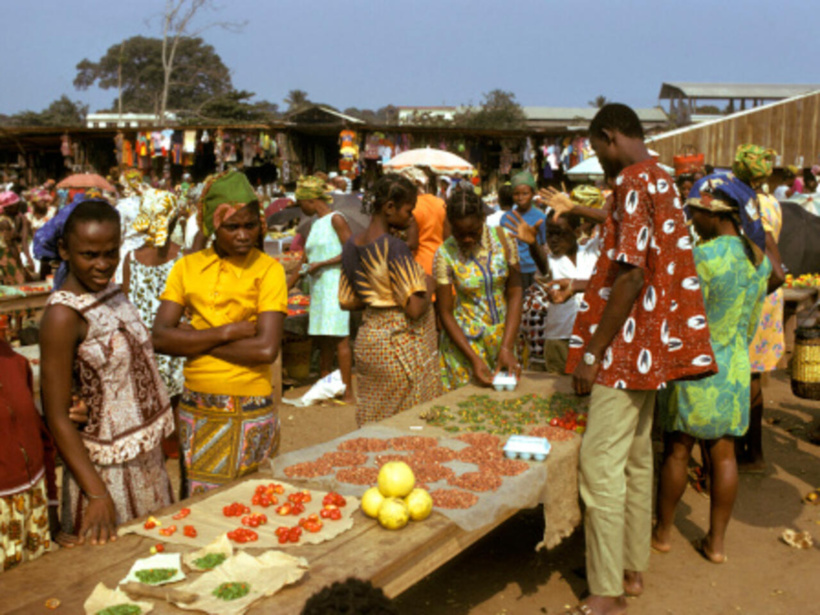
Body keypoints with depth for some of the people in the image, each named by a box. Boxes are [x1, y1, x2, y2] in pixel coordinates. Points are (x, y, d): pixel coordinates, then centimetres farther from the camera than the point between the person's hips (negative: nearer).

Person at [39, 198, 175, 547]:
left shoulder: (113, 293, 2)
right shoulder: (63, 316, -20)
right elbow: (57, 417, -20)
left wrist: (162, 434, 11)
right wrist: (96, 493, -23)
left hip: (148, 458, 7)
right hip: (106, 468, -7)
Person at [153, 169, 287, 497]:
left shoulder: (268, 269, -6)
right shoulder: (187, 267, 4)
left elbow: (266, 349, -16)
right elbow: (160, 337, -6)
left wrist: (195, 340, -10)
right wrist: (228, 332, -15)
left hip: (249, 415, -3)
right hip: (196, 409, 3)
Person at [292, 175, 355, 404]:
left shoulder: (335, 219, -5)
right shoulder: (315, 224, 19)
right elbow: (306, 259, 24)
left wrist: (321, 264, -14)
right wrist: (287, 285, 22)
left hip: (335, 284, -8)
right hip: (318, 288, 8)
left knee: (340, 340, -9)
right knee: (323, 341, 8)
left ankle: (348, 393, -7)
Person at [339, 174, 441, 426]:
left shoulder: (352, 246, 6)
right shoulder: (395, 248, -18)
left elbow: (347, 302, 14)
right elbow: (415, 310, -21)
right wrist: (428, 290, -3)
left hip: (367, 341, 8)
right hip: (400, 346, -8)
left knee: (373, 429, 14)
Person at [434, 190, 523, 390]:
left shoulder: (502, 239, -8)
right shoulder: (445, 255, -14)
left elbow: (514, 294, -7)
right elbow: (445, 313, -11)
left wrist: (506, 348, -15)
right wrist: (474, 358, -18)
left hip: (503, 334, 3)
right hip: (464, 340, -2)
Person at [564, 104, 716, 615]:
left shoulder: (634, 182, -15)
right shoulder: (664, 181, 15)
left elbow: (632, 275, -22)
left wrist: (592, 352, -18)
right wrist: (590, 282, 26)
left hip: (627, 347, -10)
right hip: (651, 346, 10)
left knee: (601, 464, -6)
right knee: (636, 459, 16)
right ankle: (633, 568, 28)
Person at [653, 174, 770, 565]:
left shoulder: (703, 256, -18)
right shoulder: (760, 258, 4)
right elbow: (752, 321, 12)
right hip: (735, 369, 6)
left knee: (677, 450, 7)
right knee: (724, 453, 11)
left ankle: (663, 532, 22)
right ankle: (716, 541, 20)